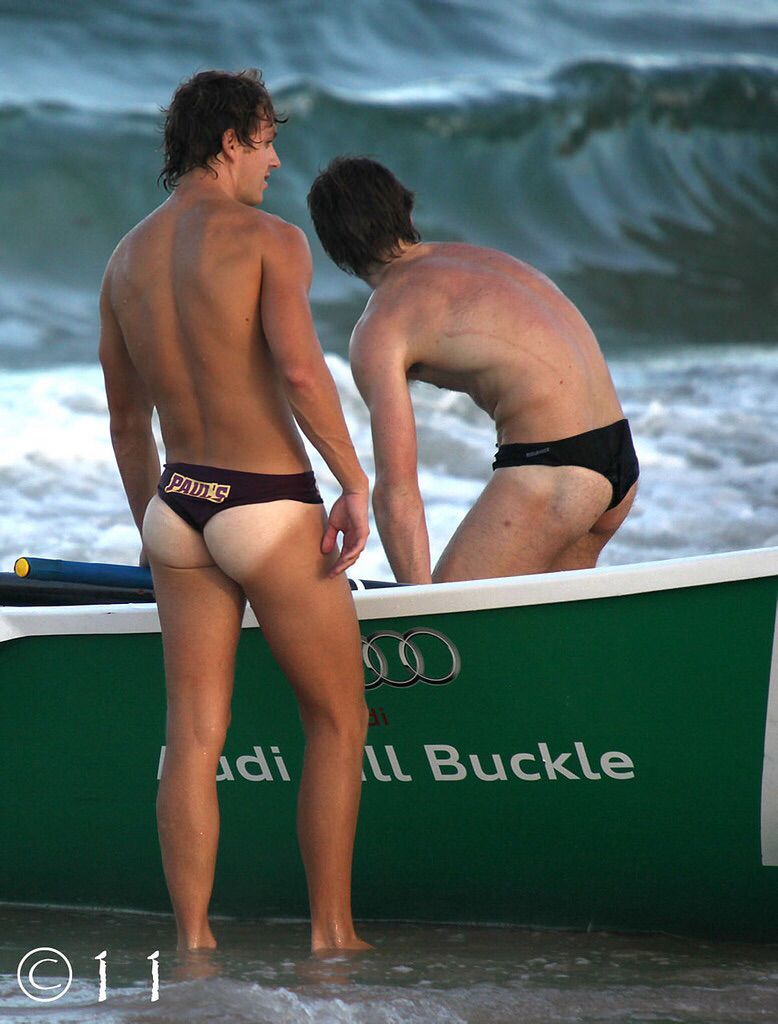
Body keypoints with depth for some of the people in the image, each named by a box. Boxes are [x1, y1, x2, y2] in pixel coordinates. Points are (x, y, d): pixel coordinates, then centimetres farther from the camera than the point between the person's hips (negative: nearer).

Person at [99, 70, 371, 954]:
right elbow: (298, 369, -25)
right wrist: (355, 483, -18)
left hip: (180, 506, 6)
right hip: (270, 511, -6)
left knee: (193, 737, 7)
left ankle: (192, 943, 6)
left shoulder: (125, 261, 9)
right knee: (338, 720, 9)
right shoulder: (270, 240, -10)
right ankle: (331, 933, 11)